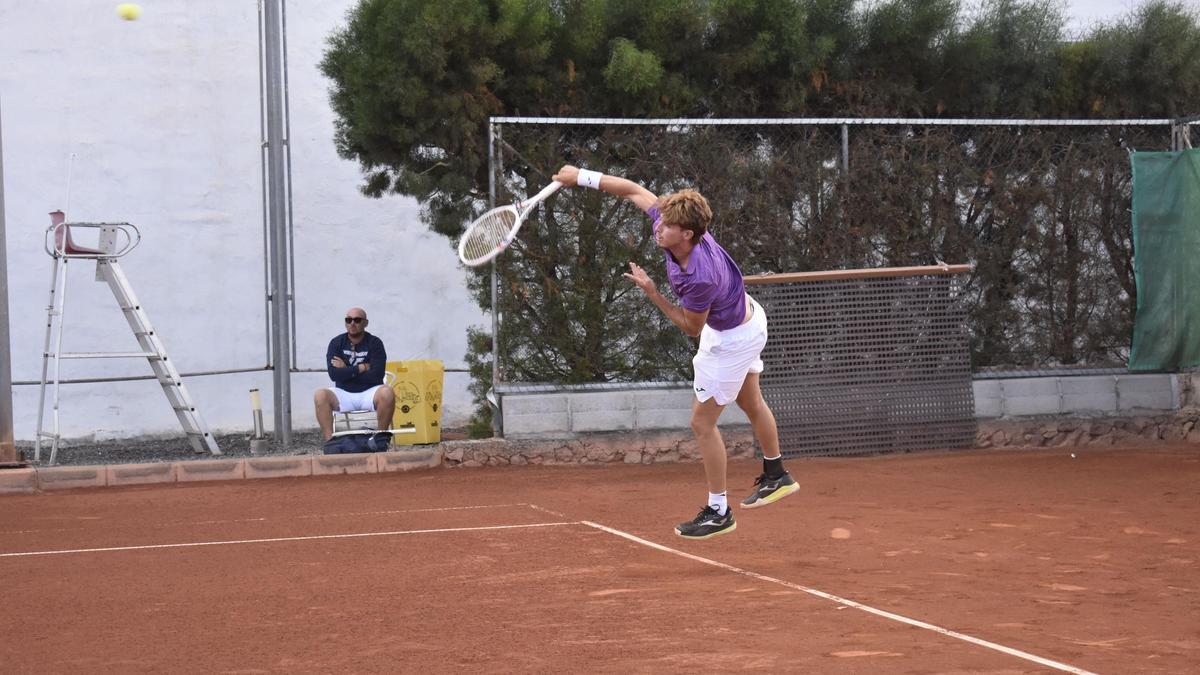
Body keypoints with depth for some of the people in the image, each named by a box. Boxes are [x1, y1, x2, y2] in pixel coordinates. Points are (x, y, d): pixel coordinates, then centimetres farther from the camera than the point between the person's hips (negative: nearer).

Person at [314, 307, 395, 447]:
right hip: (343, 393, 1)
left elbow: (376, 376, -14)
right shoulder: (336, 343, 3)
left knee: (387, 393, -33)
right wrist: (361, 368, -12)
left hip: (369, 392, -1)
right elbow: (333, 374, -11)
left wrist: (346, 371, -9)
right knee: (320, 395, -27)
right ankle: (329, 441, -26)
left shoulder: (374, 343, -2)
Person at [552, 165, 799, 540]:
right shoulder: (675, 225, -23)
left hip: (731, 340, -9)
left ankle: (718, 512, 11)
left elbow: (692, 328, -24)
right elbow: (636, 191, -10)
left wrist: (651, 293, -27)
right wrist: (582, 176, -9)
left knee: (702, 423, -1)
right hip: (746, 316, 9)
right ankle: (776, 476, 48)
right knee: (751, 404, 27)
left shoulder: (700, 277, -42)